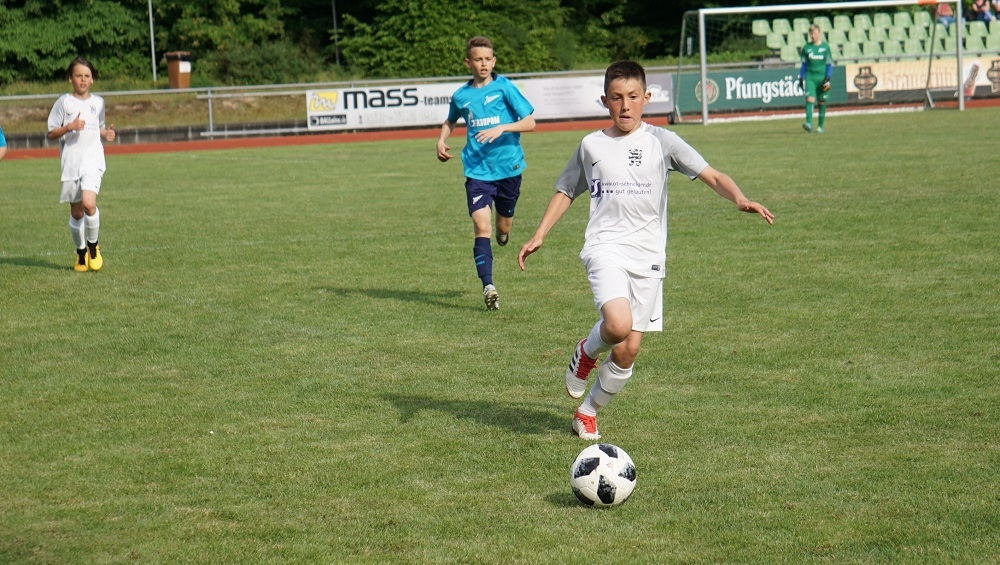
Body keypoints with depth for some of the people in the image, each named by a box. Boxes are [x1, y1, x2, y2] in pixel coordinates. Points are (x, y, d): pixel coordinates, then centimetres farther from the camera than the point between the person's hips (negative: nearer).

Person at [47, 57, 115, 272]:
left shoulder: (98, 102, 10)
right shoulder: (64, 102, 0)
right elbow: (51, 133, 0)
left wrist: (106, 133, 4)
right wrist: (69, 127, -17)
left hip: (93, 160, 0)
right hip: (70, 163, 0)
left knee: (88, 202, -21)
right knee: (76, 212, 6)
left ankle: (93, 246, -1)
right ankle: (81, 252, 25)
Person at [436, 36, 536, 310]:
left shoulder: (504, 87, -5)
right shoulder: (461, 95, 4)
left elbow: (529, 122, -7)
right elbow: (450, 121, 26)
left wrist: (502, 128, -22)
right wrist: (441, 141, 7)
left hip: (508, 167, -1)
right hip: (477, 171, 1)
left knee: (504, 227, 15)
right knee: (482, 227, -15)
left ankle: (502, 233, 54)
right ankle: (488, 287, -20)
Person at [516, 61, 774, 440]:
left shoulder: (661, 141, 2)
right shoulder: (591, 145, 8)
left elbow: (711, 175, -6)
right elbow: (566, 191, 21)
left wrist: (739, 199, -25)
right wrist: (539, 235, 14)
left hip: (648, 255, 1)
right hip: (605, 247, -1)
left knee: (629, 350, 0)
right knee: (618, 325, -27)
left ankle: (589, 410, 23)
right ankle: (587, 351, 8)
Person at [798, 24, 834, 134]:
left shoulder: (825, 47, 2)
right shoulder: (806, 48, 6)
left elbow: (829, 64, 3)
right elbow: (804, 64, 13)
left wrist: (828, 79, -6)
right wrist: (801, 78, 9)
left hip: (822, 78, 0)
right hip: (810, 77, 0)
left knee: (822, 102, 4)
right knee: (810, 99, -18)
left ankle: (820, 126, 14)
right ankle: (809, 123, -28)